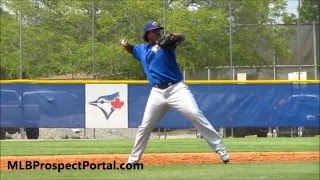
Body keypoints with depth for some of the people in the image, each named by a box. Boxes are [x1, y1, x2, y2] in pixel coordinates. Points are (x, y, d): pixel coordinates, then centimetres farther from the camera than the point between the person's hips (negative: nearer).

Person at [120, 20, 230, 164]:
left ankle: (221, 150, -17)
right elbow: (131, 49, 35)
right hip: (157, 93, 4)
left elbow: (180, 38, -21)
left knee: (196, 115, -18)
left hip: (177, 89, -4)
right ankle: (133, 159, 23)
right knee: (145, 127, 9)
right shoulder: (141, 49, 14)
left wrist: (178, 37, -46)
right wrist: (125, 44, 10)